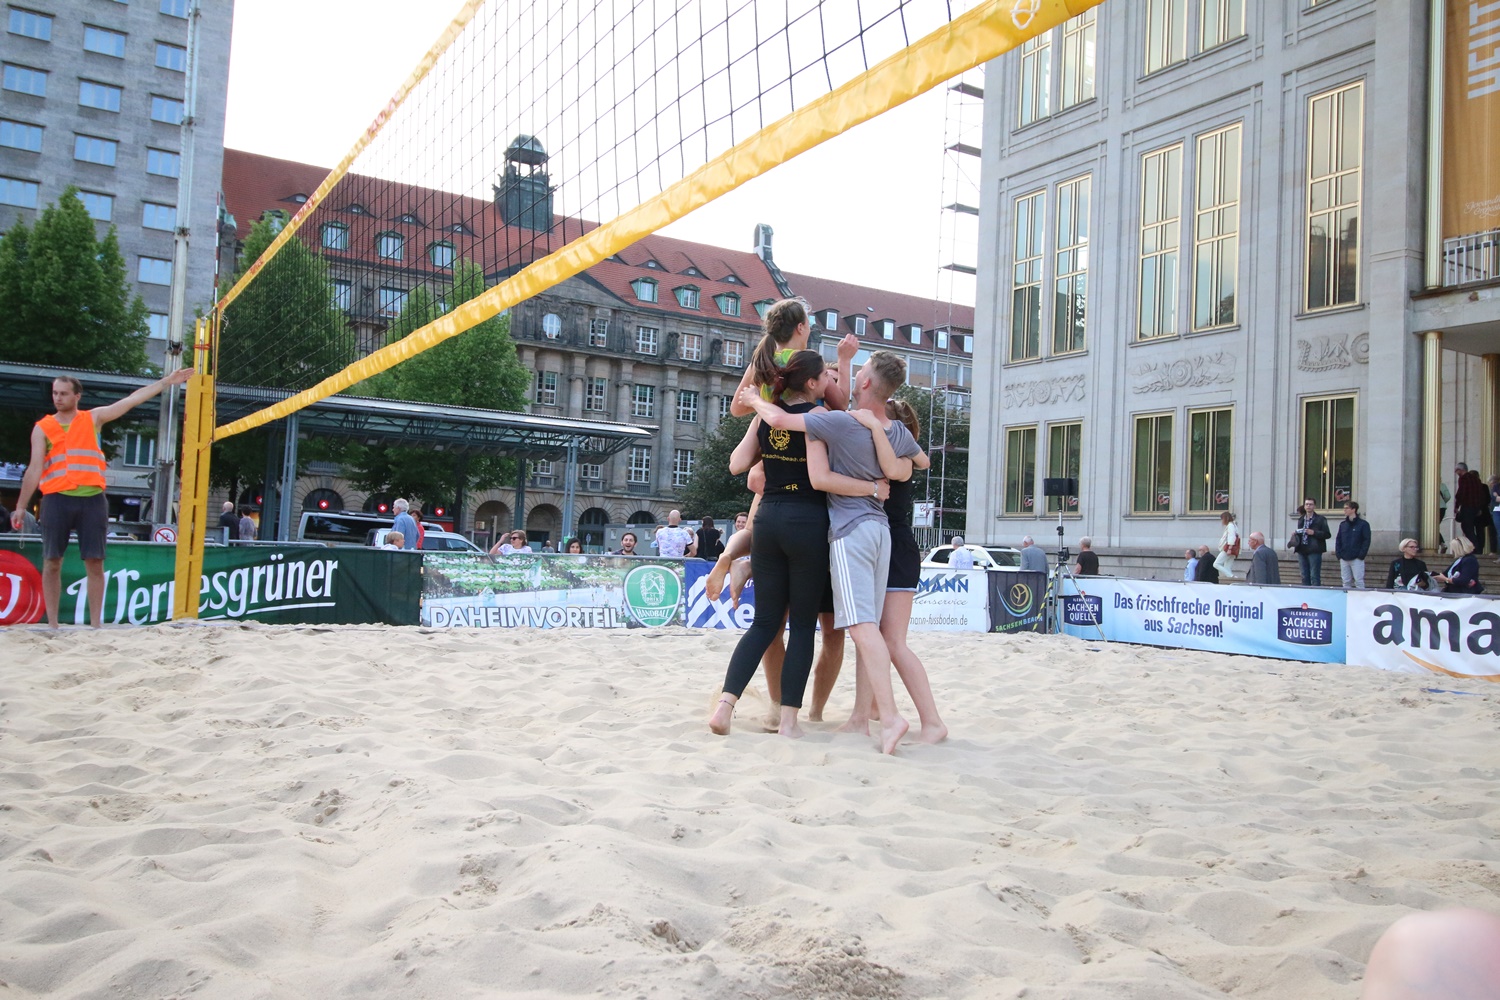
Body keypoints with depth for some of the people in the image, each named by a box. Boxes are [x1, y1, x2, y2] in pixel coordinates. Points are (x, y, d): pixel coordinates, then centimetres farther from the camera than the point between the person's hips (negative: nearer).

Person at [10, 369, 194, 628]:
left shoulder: (93, 418, 10)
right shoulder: (42, 428, 8)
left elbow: (132, 399, 7)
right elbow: (35, 468, 3)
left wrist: (167, 381, 3)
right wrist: (21, 506, -3)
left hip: (92, 499, 0)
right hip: (57, 499, 0)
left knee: (95, 563, 0)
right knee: (52, 562, 2)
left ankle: (95, 622, 5)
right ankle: (52, 623, 10)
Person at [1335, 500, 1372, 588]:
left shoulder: (1363, 524, -2)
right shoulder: (1342, 524, 13)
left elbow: (1366, 541, -6)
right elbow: (1338, 540, 14)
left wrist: (1361, 555, -13)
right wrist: (1338, 554, 2)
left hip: (1356, 559, -5)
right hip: (1344, 559, 5)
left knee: (1359, 582, -6)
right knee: (1346, 582, 8)